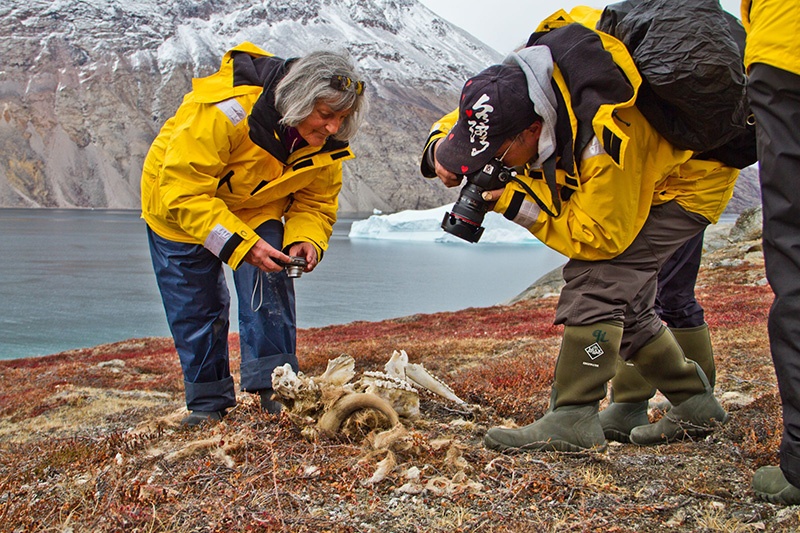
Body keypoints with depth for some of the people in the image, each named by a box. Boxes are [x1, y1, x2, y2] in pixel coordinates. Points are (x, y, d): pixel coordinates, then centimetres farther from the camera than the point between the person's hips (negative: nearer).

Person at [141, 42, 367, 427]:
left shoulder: (326, 144, -20)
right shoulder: (226, 112, -40)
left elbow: (315, 203, -7)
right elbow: (183, 193, -38)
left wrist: (306, 240, -30)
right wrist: (240, 243, -46)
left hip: (256, 208, 4)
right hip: (177, 206, -3)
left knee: (269, 288, -15)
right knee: (196, 308, 2)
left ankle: (274, 387, -5)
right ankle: (208, 401, 18)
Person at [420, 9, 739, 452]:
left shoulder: (604, 137, -42)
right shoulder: (512, 86, -21)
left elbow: (602, 236, -31)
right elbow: (460, 121, -1)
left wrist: (520, 205, -36)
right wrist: (440, 149, -24)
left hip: (689, 179, -9)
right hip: (640, 178, 9)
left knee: (597, 280, -23)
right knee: (622, 303, 9)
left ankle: (573, 420, -18)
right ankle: (695, 404, 23)